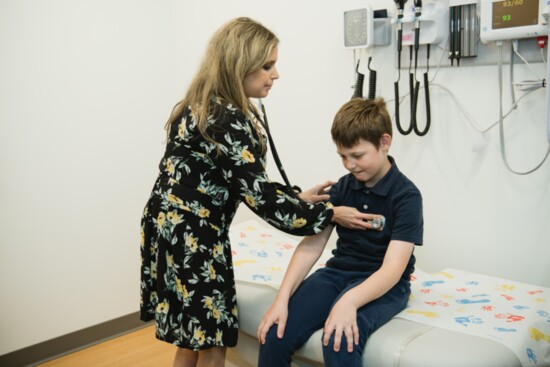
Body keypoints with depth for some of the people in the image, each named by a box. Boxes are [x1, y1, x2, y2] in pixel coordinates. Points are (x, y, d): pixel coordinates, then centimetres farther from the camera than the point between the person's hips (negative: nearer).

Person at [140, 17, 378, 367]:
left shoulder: (206, 107, 10)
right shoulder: (225, 121, -22)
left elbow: (247, 185, 11)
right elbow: (260, 196, -21)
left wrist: (299, 196, 8)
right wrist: (329, 214, -12)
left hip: (175, 229, 10)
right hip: (190, 236, -10)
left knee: (193, 338, 21)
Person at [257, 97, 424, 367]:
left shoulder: (406, 196, -13)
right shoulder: (343, 186, 2)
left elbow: (392, 269, -22)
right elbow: (312, 244, -4)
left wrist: (349, 301, -41)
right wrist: (282, 298, -17)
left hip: (383, 285, -4)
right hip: (339, 272, 5)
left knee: (339, 341, -34)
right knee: (274, 335, -16)